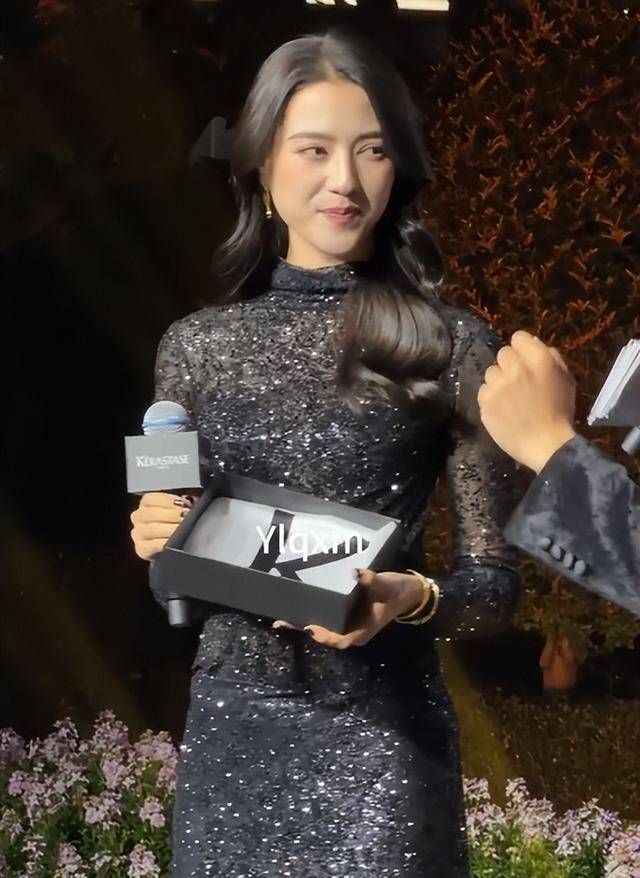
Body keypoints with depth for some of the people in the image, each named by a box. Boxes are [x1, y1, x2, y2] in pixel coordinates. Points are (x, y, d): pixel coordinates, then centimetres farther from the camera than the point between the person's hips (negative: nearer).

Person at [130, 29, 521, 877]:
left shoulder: (455, 346, -4)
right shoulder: (196, 347, 4)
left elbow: (494, 583, -2)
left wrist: (412, 598, -21)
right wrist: (158, 545, -9)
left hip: (378, 735, -3)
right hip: (228, 728, 3)